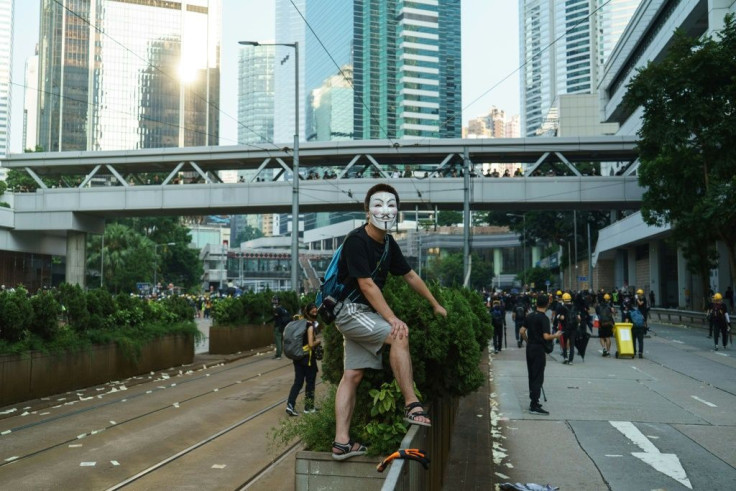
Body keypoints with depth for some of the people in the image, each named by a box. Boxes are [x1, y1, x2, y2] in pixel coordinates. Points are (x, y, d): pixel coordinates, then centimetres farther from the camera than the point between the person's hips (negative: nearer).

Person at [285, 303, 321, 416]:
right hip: (308, 358, -6)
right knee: (310, 382, 8)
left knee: (298, 382, 8)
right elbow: (311, 344, -21)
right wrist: (318, 342, -1)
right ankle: (309, 407, 17)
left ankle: (290, 404, -6)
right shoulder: (310, 326, -15)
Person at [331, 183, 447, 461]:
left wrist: (436, 305, 23)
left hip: (364, 313, 8)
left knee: (352, 375, 5)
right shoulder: (356, 240, -16)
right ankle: (411, 405, -17)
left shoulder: (388, 243, 9)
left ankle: (341, 442, 7)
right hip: (349, 309, -8)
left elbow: (410, 276, 18)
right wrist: (392, 319, -24)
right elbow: (366, 285, -21)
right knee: (399, 336, -24)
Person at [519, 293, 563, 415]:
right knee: (538, 378, -4)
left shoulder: (529, 316, 6)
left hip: (530, 348, 7)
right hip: (539, 349, -7)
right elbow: (546, 336, -22)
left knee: (532, 376, 15)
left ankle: (533, 402, 23)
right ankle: (534, 406, -5)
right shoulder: (544, 318, -16)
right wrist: (556, 335, -4)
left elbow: (522, 331, 7)